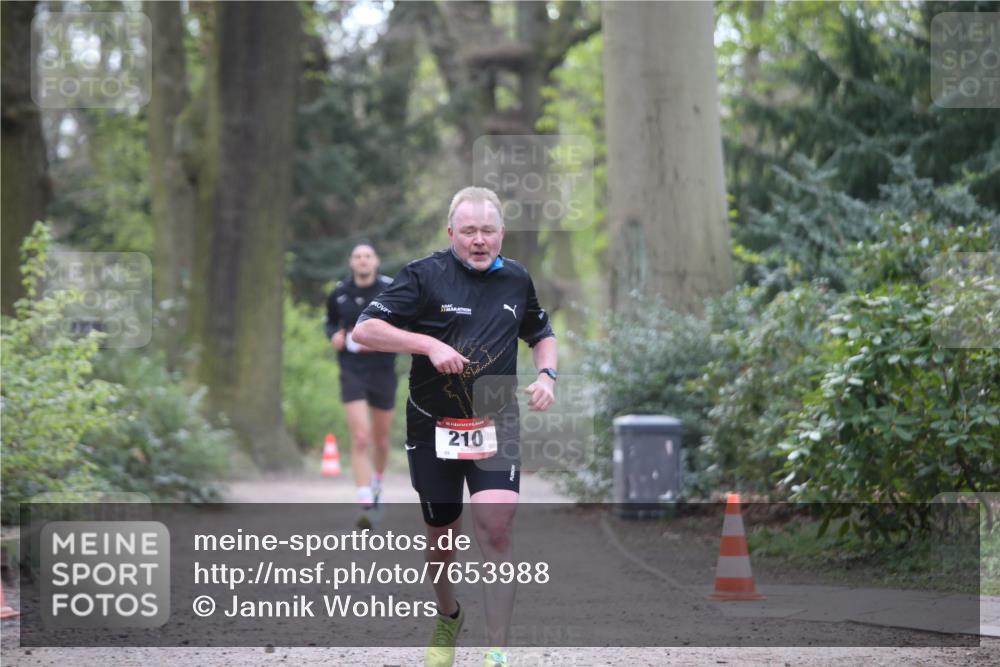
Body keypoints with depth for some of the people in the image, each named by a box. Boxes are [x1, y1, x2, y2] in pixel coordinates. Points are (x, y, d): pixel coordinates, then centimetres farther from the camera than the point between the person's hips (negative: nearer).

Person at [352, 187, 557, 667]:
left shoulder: (516, 279, 5)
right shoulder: (425, 275, -9)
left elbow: (542, 334, 23)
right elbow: (365, 330, -14)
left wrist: (546, 375, 3)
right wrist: (430, 344, -24)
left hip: (494, 426, 1)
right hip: (433, 428, -1)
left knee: (495, 529, -18)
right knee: (441, 536, 13)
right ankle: (447, 617, 44)